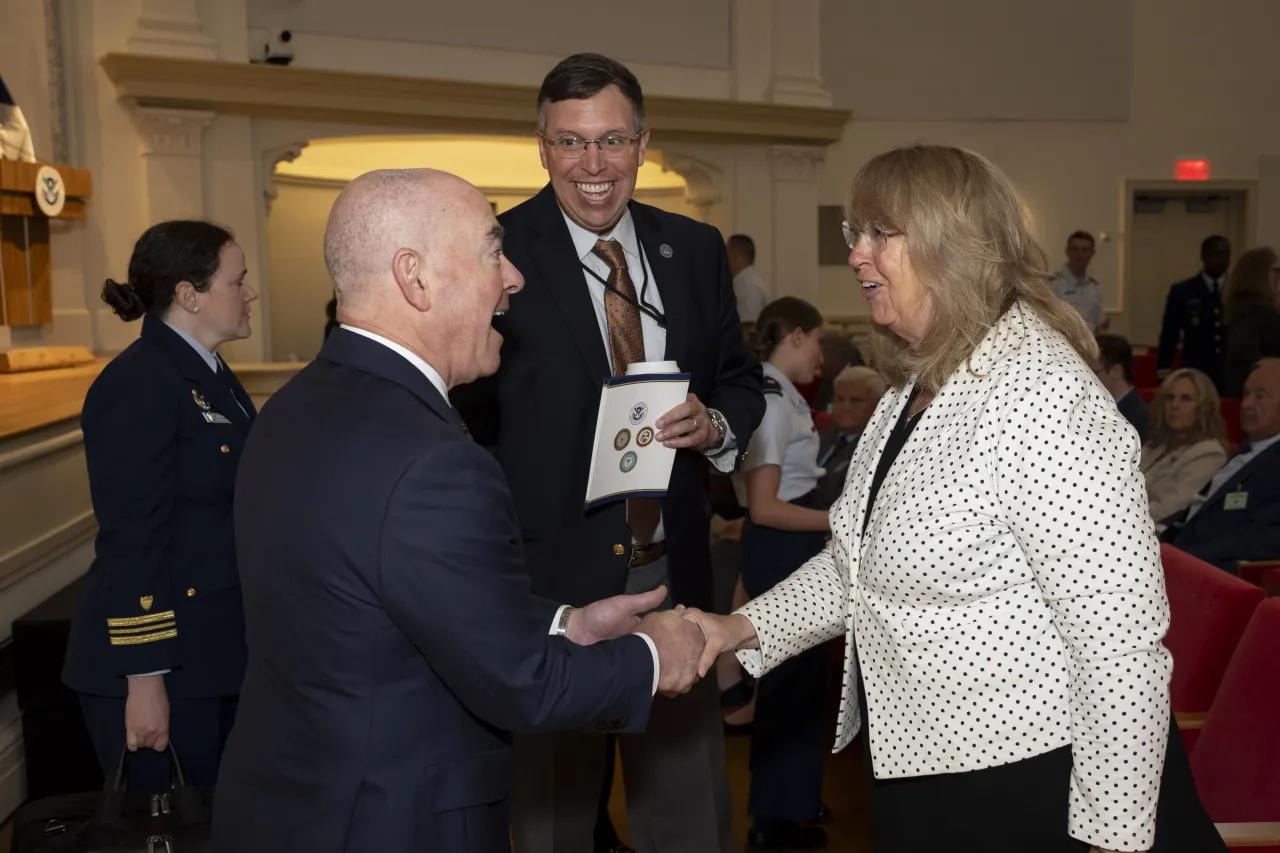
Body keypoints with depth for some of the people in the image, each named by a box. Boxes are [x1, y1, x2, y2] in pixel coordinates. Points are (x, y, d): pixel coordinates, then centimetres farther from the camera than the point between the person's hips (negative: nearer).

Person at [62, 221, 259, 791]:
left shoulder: (210, 375, 11)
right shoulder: (136, 386, -16)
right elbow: (133, 540, -19)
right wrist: (144, 680, -19)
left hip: (218, 652, 9)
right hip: (159, 659, -8)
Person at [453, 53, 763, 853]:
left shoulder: (696, 249, 6)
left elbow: (741, 381, 13)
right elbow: (462, 420, -9)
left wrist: (715, 424, -9)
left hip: (674, 570, 4)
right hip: (549, 575, -4)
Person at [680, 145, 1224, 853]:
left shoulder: (1041, 396, -24)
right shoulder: (916, 386, 6)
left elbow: (1121, 636, -24)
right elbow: (861, 561, 12)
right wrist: (745, 629, 0)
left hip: (1032, 787, -8)